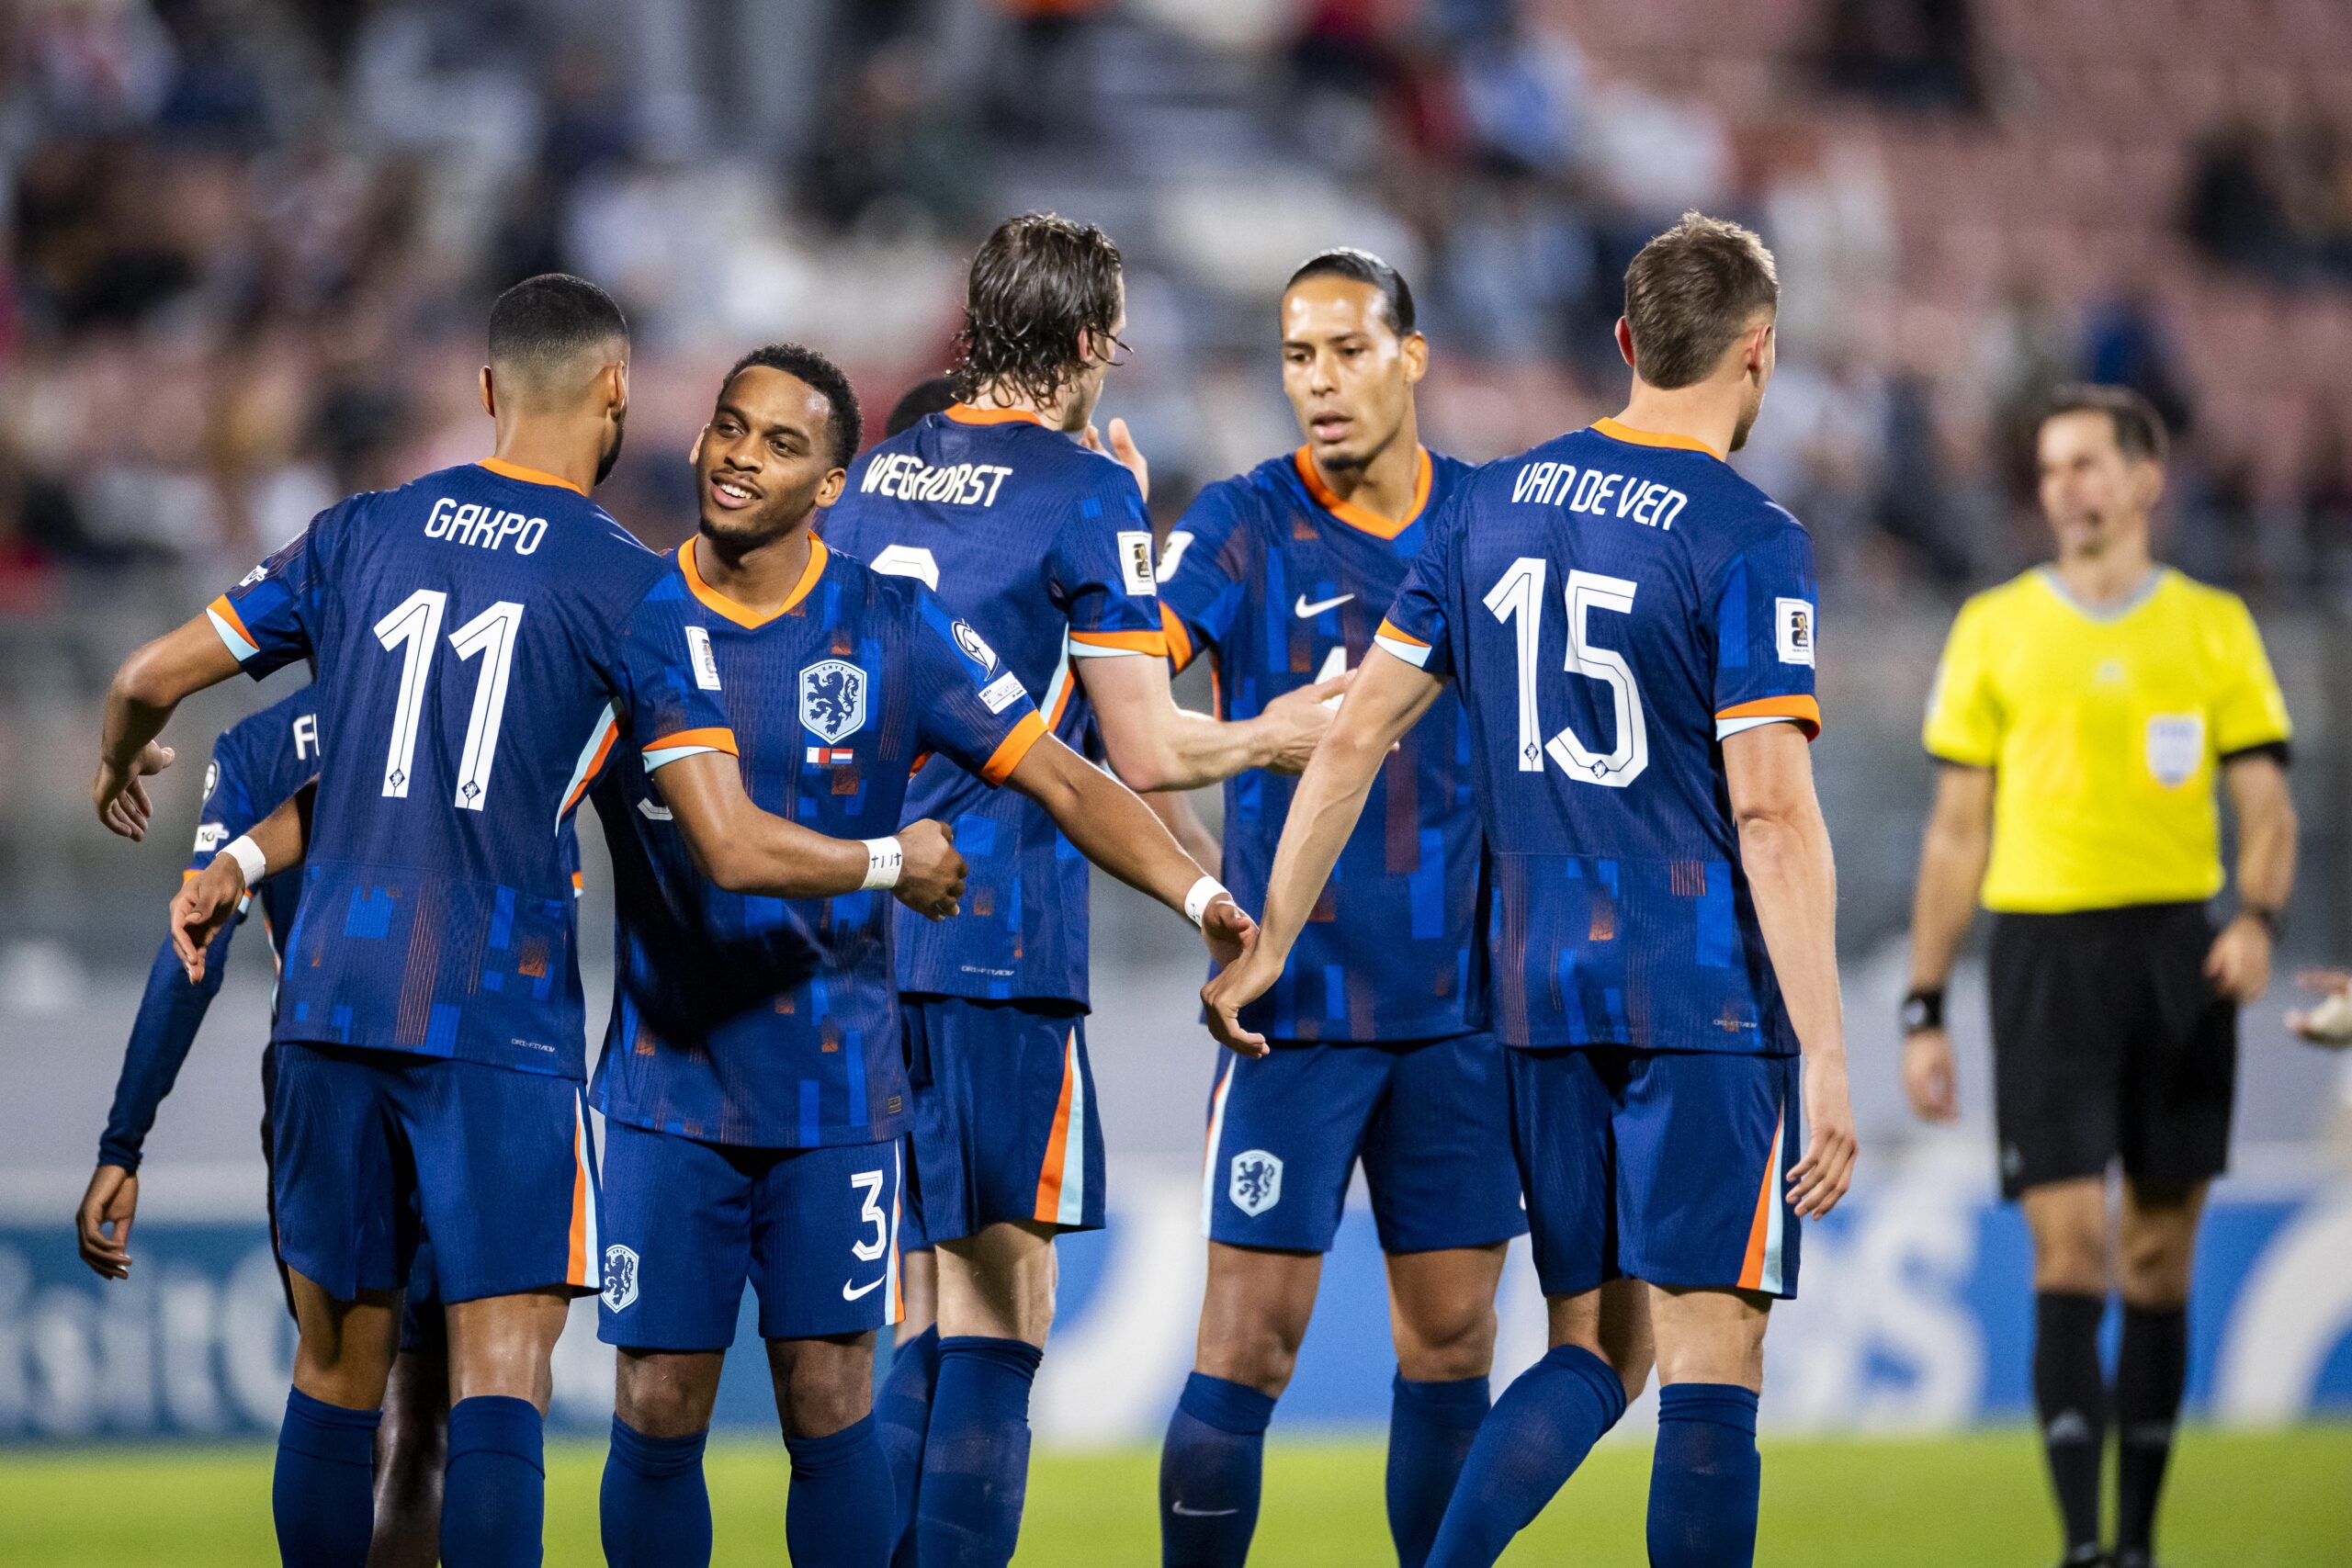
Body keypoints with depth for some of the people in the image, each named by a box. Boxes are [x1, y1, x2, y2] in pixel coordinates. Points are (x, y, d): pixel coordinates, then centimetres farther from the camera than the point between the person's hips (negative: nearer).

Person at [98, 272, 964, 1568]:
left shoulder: (363, 532, 8)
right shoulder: (634, 593, -4)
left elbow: (152, 678, 14)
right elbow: (734, 851, -9)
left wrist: (119, 766, 37)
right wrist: (896, 865, 9)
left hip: (330, 997, 4)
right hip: (500, 1022, -4)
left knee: (335, 1367, 13)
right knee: (499, 1372, -7)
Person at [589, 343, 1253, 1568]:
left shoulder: (893, 630, -2)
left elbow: (1059, 781, -2)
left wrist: (1199, 894, -16)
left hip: (835, 1086, -1)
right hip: (667, 1084, 1)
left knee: (828, 1407, -3)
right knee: (657, 1410, -1)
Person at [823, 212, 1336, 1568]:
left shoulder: (878, 477, 12)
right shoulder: (1086, 494, -7)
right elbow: (1145, 753, -10)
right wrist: (1267, 738, 12)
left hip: (854, 934, 7)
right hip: (997, 945, -7)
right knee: (998, 1315, -4)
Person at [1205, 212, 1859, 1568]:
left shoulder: (1495, 503, 9)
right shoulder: (1750, 542, -9)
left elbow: (1357, 733, 11)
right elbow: (1770, 812, -15)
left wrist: (1268, 946, 19)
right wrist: (1825, 1059, -14)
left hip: (1538, 994, 6)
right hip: (1708, 996, -6)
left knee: (1592, 1350, 13)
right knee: (1710, 1370, -3)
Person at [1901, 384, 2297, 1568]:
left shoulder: (2214, 627, 7)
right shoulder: (1994, 629, 7)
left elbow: (2267, 809, 6)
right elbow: (1957, 833, 8)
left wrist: (2258, 918, -15)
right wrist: (1924, 1008, 4)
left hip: (2179, 957, 1)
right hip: (2044, 950, -1)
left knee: (2159, 1260, 5)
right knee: (2067, 1249, -11)